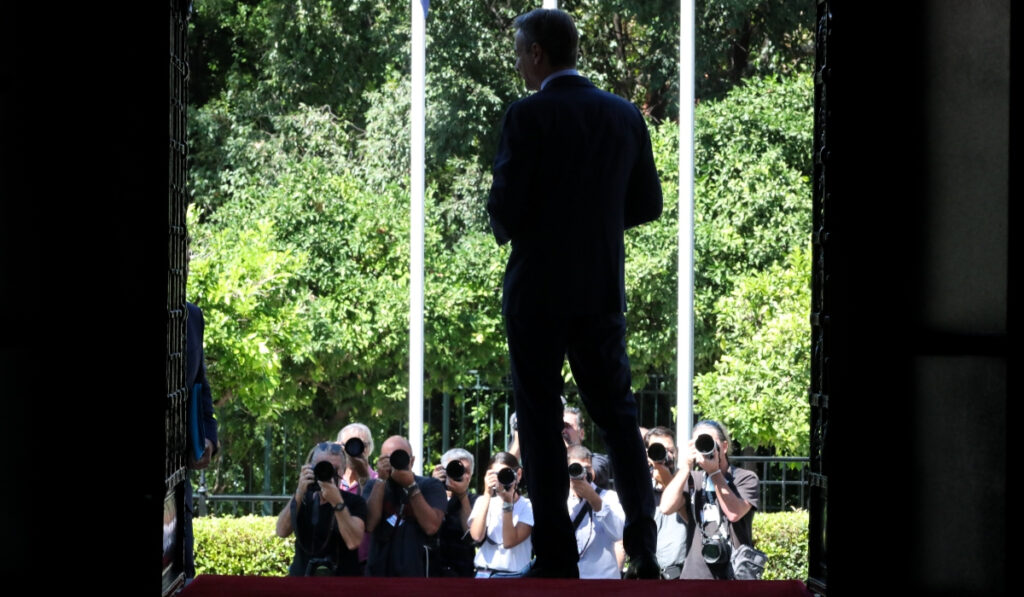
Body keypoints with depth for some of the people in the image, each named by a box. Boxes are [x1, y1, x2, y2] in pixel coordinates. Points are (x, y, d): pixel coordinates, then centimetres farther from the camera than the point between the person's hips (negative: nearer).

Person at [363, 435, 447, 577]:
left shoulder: (430, 486, 3)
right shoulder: (373, 486, 10)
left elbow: (431, 526, -13)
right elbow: (369, 524, -8)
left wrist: (410, 485, -14)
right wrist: (381, 480, -10)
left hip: (417, 572, -2)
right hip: (378, 572, 2)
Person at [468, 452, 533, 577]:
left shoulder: (527, 506, -1)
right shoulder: (483, 502, 8)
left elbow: (509, 542, -13)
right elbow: (477, 536, -10)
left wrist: (507, 502, -15)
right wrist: (487, 495, -11)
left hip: (515, 575, -2)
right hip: (484, 574, 2)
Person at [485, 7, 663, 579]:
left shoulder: (528, 116, -13)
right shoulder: (626, 114, 3)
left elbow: (505, 205, -15)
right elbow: (647, 204, 7)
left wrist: (508, 229, 7)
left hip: (539, 290, -4)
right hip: (604, 289, 4)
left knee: (541, 421, 4)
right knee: (616, 411, 12)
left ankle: (557, 557, 4)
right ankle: (643, 548, 3)